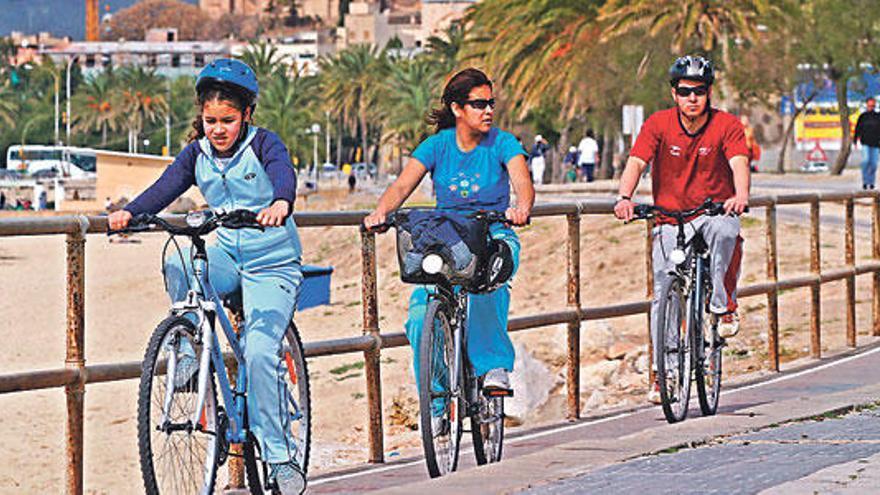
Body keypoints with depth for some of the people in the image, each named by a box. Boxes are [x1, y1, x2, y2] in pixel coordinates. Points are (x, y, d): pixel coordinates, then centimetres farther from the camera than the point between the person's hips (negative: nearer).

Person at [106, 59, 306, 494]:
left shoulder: (263, 143, -10)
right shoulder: (197, 155, 2)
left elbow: (284, 173, -30)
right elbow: (166, 186, -12)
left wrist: (281, 203, -54)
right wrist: (130, 213, -32)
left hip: (273, 263, -4)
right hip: (227, 256, 4)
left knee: (258, 352, -18)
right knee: (178, 266, -29)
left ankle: (280, 456, -9)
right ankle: (191, 349, -9)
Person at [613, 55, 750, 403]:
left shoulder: (726, 125, -7)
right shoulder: (659, 124, -6)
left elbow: (739, 162, -22)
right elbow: (636, 162, -18)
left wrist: (740, 196, -44)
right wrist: (625, 198, -37)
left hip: (714, 212, -1)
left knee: (725, 231, -37)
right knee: (664, 294, -7)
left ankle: (723, 304, -18)